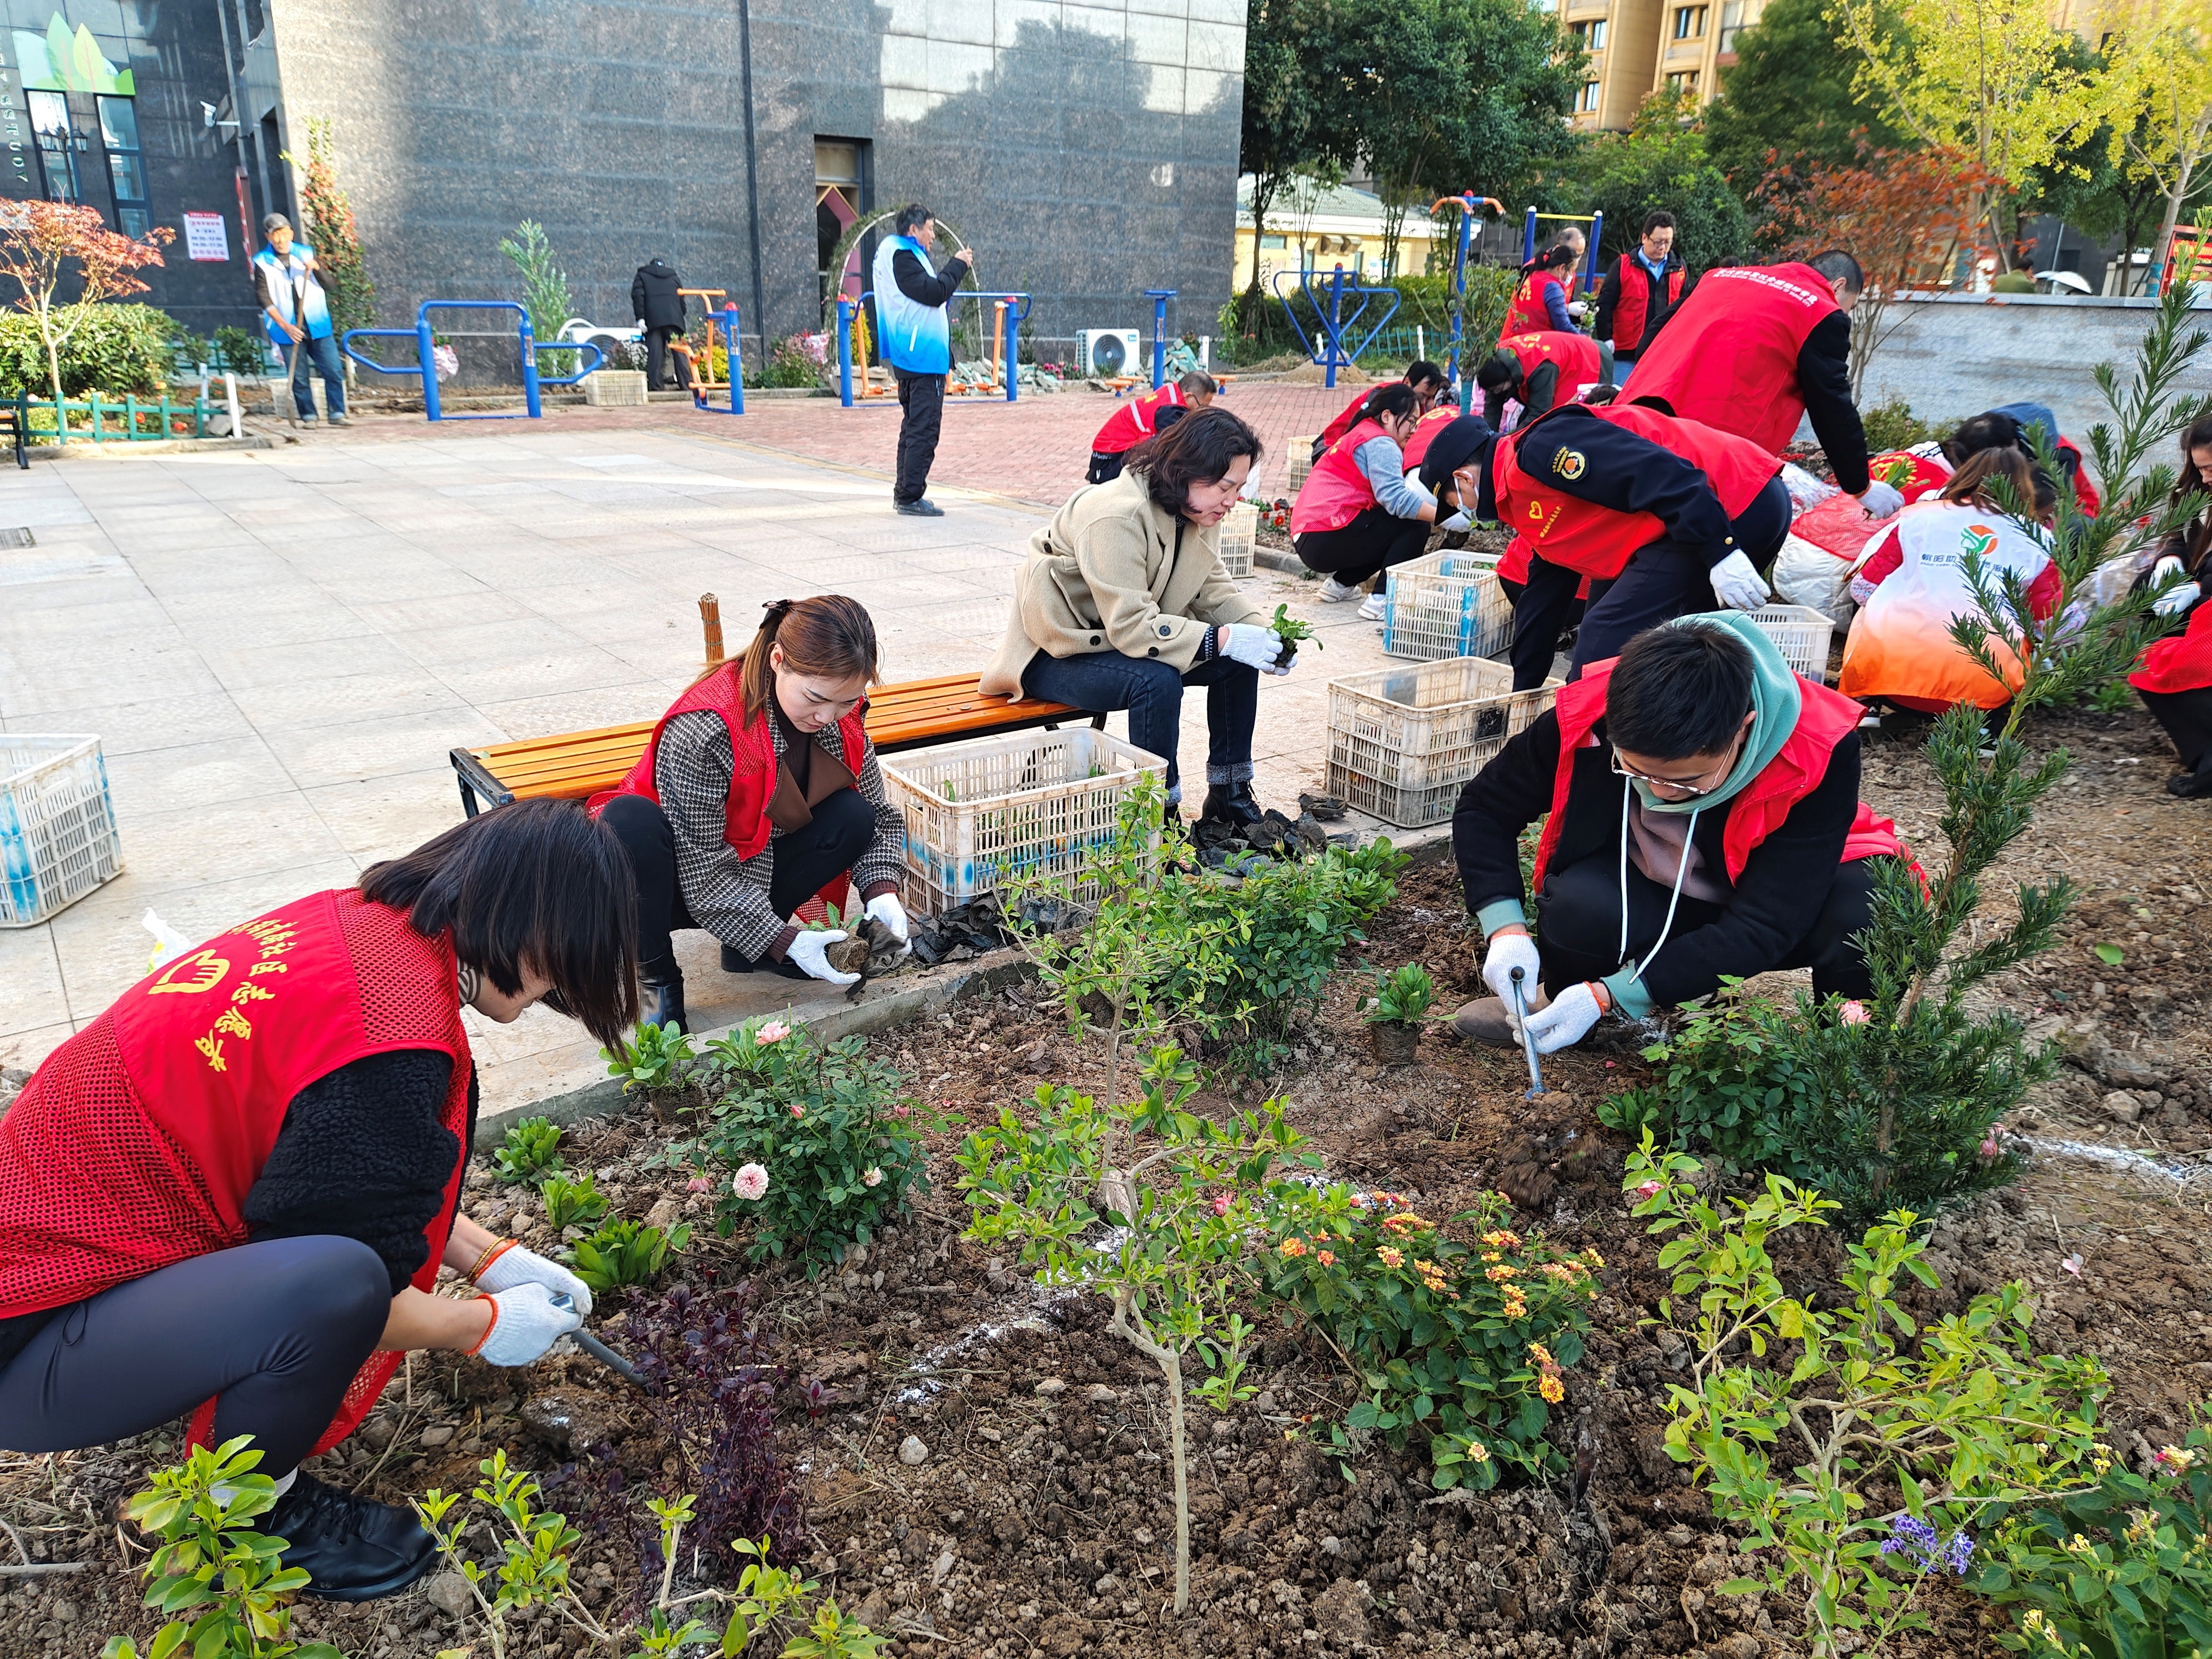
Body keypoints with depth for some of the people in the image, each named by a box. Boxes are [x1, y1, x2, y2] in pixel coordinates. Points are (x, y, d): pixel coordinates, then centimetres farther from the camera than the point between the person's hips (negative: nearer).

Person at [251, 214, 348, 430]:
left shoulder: (306, 254, 8)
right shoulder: (262, 262, 2)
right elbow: (263, 298, -2)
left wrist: (315, 269, -18)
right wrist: (286, 327, -11)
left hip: (317, 326, 1)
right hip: (288, 330, -1)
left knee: (333, 370, -6)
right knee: (298, 376, 0)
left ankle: (337, 414, 1)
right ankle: (308, 416, 9)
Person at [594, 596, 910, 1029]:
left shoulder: (842, 717, -13)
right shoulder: (702, 730, -32)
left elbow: (881, 815, -3)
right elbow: (704, 871, -29)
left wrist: (881, 891, -21)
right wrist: (783, 940, -32)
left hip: (752, 871, 6)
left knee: (854, 816, -18)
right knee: (630, 819, -38)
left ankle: (747, 950, -2)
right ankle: (656, 978, -16)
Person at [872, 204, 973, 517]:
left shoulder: (902, 254, 19)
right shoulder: (902, 256, -13)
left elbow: (930, 290, 21)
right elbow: (934, 292, -19)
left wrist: (956, 267, 13)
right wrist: (957, 265, -8)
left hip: (912, 358, 11)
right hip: (921, 356, -11)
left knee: (914, 426, 16)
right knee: (924, 430, -10)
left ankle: (904, 492, 21)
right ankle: (910, 497, -10)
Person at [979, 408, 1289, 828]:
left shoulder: (1197, 511, -2)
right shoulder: (1116, 517, -30)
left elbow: (1212, 588, 4)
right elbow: (1131, 627, -33)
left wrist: (1261, 631, -15)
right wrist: (1222, 639, -35)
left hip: (1126, 635, 9)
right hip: (1054, 656, -9)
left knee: (1239, 659, -5)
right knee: (1156, 679, -34)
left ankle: (1229, 793, 6)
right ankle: (1159, 814, -20)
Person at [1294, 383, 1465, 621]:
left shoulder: (1361, 435, 23)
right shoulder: (1380, 443, -9)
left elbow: (1389, 496, 15)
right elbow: (1396, 499, -23)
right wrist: (1445, 518, -22)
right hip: (1326, 540, -10)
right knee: (1415, 526, -10)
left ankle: (1341, 584, 20)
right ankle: (1380, 601, -13)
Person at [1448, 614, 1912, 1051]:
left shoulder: (1821, 753, -33)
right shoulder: (1584, 720, -27)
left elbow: (1761, 928, -32)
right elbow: (1484, 808, -9)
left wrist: (1609, 996, -38)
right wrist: (1506, 929, -24)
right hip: (1647, 897, 1)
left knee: (1866, 912, -34)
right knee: (1578, 908, -34)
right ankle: (1559, 998, 3)